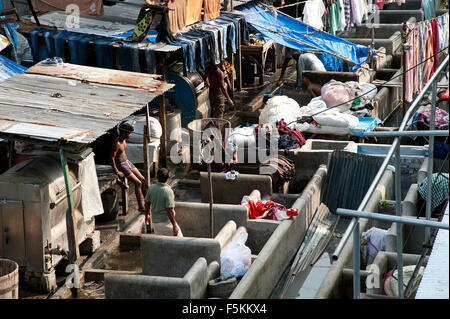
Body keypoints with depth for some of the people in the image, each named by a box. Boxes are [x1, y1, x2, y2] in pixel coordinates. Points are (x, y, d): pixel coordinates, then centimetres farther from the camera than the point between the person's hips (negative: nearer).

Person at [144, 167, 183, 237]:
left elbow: (147, 203, 8)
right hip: (166, 222, -6)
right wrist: (174, 226, -14)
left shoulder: (151, 188, -5)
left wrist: (147, 215, 26)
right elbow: (169, 211, -22)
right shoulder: (168, 191, -23)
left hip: (155, 221, 6)